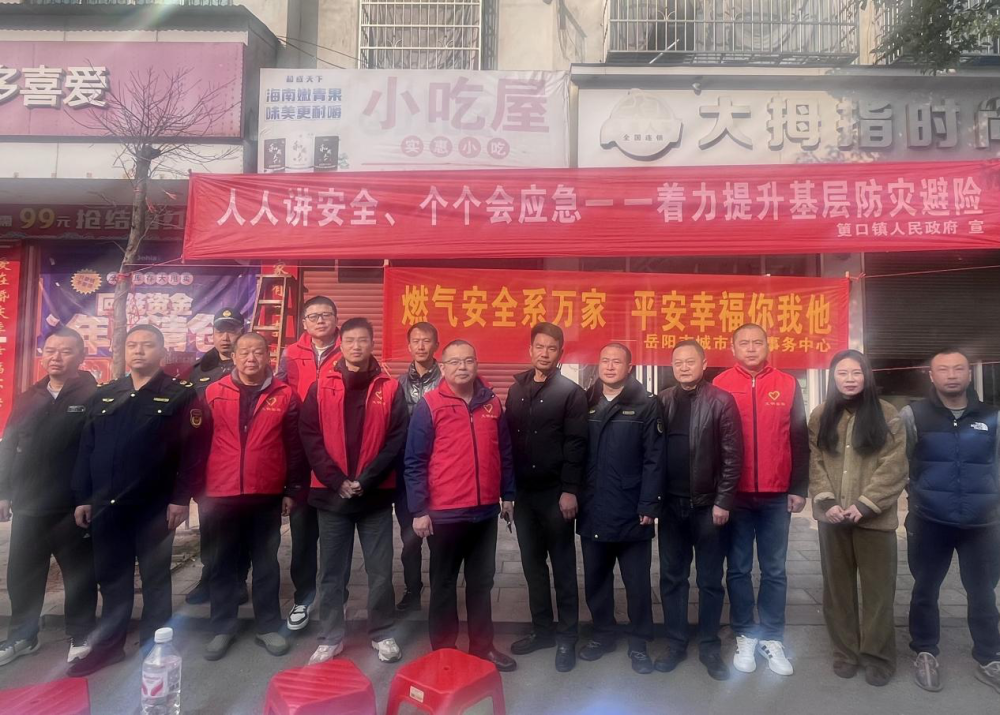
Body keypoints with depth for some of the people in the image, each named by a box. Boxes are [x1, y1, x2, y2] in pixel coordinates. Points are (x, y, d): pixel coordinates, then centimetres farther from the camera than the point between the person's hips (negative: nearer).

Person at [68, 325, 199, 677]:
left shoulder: (180, 395, -5)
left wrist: (181, 497, -16)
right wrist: (82, 497, 6)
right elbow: (86, 449, 11)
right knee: (111, 578, 16)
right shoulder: (103, 396, 11)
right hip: (106, 505, 5)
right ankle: (109, 644, 31)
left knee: (155, 578, 9)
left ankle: (154, 648, 23)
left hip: (155, 506, -4)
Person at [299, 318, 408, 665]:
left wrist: (366, 480, -12)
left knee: (380, 569, 8)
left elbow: (397, 439, -4)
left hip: (376, 493, -1)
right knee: (332, 571, 11)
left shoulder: (389, 388, 1)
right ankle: (330, 638, 27)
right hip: (331, 492, 1)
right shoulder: (322, 387, 3)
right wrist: (337, 480, -11)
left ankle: (382, 634, 25)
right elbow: (310, 436, -2)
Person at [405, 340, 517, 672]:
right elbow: (415, 462, -9)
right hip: (444, 513, -4)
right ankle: (443, 652, 26)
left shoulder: (492, 403, 4)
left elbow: (504, 453, 11)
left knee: (481, 582, 17)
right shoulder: (429, 405, -8)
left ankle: (482, 646, 32)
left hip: (486, 511, 4)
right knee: (444, 585, 11)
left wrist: (507, 494, 11)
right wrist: (419, 509, -11)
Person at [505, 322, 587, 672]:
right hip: (523, 493, 5)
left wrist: (569, 490, -15)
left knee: (563, 566, 7)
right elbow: (507, 440, 9)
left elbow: (576, 445, -10)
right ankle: (542, 629, 29)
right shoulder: (517, 390, 9)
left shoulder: (571, 392, -5)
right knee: (533, 565, 14)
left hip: (555, 493, -5)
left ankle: (567, 636, 19)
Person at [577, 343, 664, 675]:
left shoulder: (646, 406, -3)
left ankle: (639, 642, 26)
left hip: (631, 511, -3)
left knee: (637, 581, 9)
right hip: (592, 511, 4)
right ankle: (603, 633, 33)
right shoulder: (585, 405, 8)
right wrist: (575, 498, 1)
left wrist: (649, 505, -13)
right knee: (595, 579, 15)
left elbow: (654, 459, -8)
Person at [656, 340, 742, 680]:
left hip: (709, 505, -3)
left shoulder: (721, 401, -6)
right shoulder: (662, 402, 4)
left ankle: (710, 647, 25)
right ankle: (676, 643, 24)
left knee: (710, 580, 10)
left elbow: (732, 455, -7)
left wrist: (723, 501, -10)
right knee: (672, 577, 11)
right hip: (671, 505, 3)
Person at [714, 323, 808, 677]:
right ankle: (745, 636, 22)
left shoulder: (787, 385, 3)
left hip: (777, 496, 1)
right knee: (738, 570, 9)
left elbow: (799, 439, 5)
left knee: (774, 571, 10)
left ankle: (772, 638, 22)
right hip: (735, 495, -1)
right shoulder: (721, 386, -1)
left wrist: (799, 488, 1)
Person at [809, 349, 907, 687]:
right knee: (837, 587, 12)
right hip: (832, 517, 2)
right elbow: (814, 463, 2)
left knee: (878, 590, 7)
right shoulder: (820, 416, 6)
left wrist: (865, 505, -14)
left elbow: (894, 467, -7)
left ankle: (878, 656, 23)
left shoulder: (887, 416, -1)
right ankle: (845, 651, 26)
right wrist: (826, 502, -10)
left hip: (874, 518, -2)